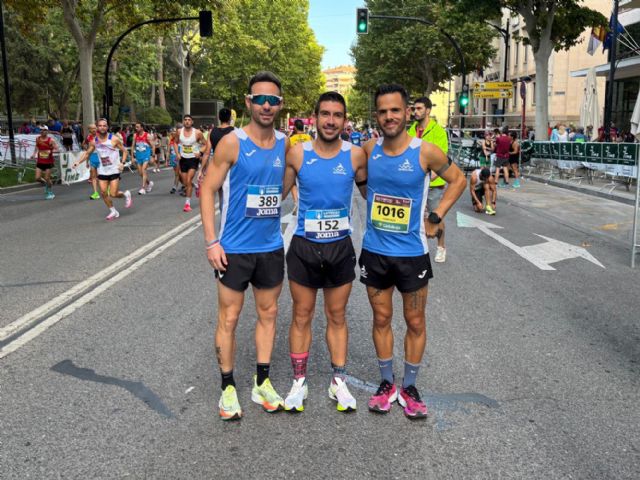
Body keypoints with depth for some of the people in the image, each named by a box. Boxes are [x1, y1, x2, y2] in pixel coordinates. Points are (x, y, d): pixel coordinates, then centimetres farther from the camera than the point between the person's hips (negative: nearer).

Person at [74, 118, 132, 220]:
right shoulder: (94, 141, 2)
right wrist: (78, 162, 0)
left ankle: (126, 194, 24)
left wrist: (122, 163, -16)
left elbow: (124, 151, -3)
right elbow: (87, 153, 14)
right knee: (103, 192, -1)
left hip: (114, 170, -4)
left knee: (113, 194, -9)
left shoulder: (114, 139, -11)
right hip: (102, 171, 4)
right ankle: (113, 212, 17)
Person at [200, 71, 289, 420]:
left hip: (271, 247, 5)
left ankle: (262, 383, 28)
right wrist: (211, 241, -15)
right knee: (229, 318, 4)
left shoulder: (284, 144, 2)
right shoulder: (232, 143, -11)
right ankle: (228, 387, 19)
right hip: (234, 248, -5)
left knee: (268, 313, 13)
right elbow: (207, 190, -10)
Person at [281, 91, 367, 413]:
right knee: (301, 316, 10)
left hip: (340, 247, 1)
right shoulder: (297, 153, -7)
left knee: (337, 317, 12)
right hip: (303, 247, 0)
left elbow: (370, 192, 10)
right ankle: (299, 382, 24)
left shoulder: (355, 155, -5)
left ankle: (338, 382, 26)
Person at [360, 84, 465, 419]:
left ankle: (409, 387, 25)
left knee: (415, 322, 8)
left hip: (412, 253, -2)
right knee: (381, 319, 12)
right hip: (374, 252, 2)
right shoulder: (370, 150, -3)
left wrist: (435, 218, -3)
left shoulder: (425, 152, -12)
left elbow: (458, 179, 3)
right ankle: (387, 383, 28)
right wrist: (375, 210, 8)